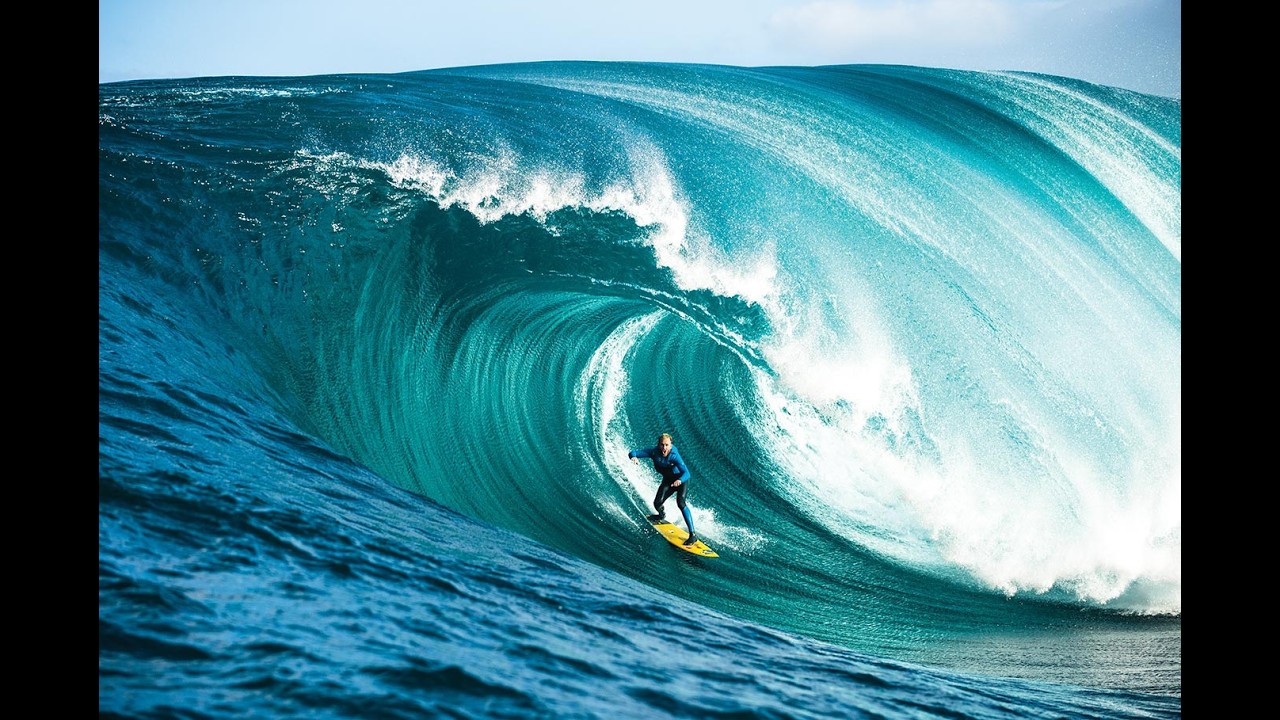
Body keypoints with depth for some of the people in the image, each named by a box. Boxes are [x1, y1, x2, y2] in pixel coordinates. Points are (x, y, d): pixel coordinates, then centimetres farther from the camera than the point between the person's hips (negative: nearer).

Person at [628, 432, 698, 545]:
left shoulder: (674, 455, -34)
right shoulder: (654, 452, -23)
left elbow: (686, 473, -41)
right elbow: (633, 453, -21)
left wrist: (680, 480, -63)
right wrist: (634, 457, -46)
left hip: (681, 478, -4)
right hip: (668, 480, 4)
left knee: (680, 502, -26)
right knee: (657, 503, -9)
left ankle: (692, 534, -27)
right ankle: (661, 516, 32)